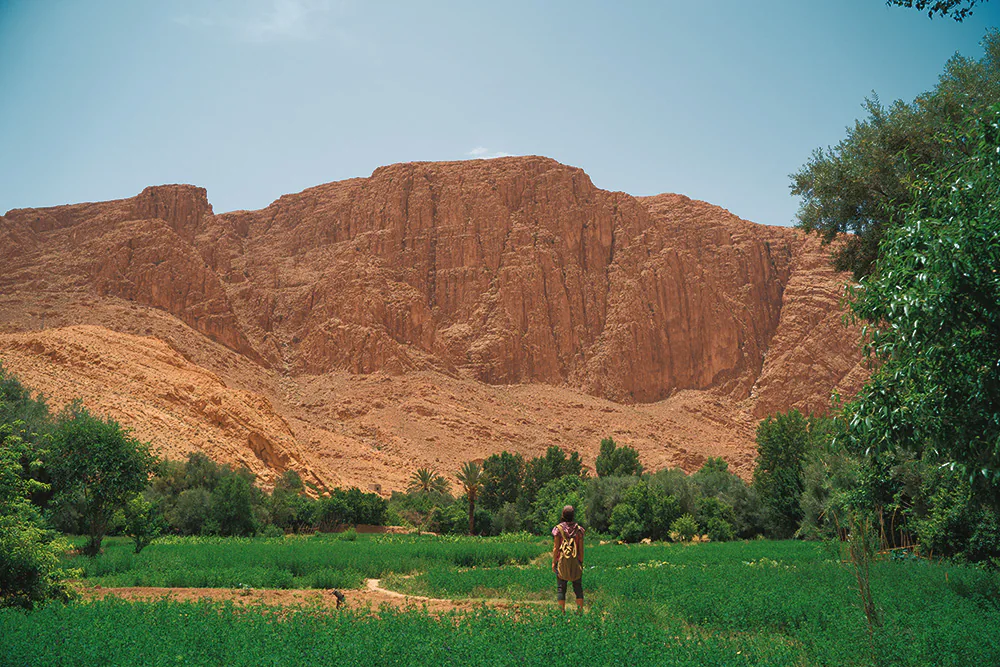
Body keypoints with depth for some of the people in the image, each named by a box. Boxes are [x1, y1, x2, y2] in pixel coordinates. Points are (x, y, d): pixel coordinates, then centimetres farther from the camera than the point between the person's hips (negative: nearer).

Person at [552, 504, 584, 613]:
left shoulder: (559, 529, -6)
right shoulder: (578, 529, -1)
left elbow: (556, 548, -4)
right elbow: (581, 548, 1)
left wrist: (553, 562, 3)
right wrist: (581, 562, 10)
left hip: (562, 561, -1)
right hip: (576, 562, 1)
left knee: (561, 588, 5)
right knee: (578, 587, 9)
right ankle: (580, 611, 8)